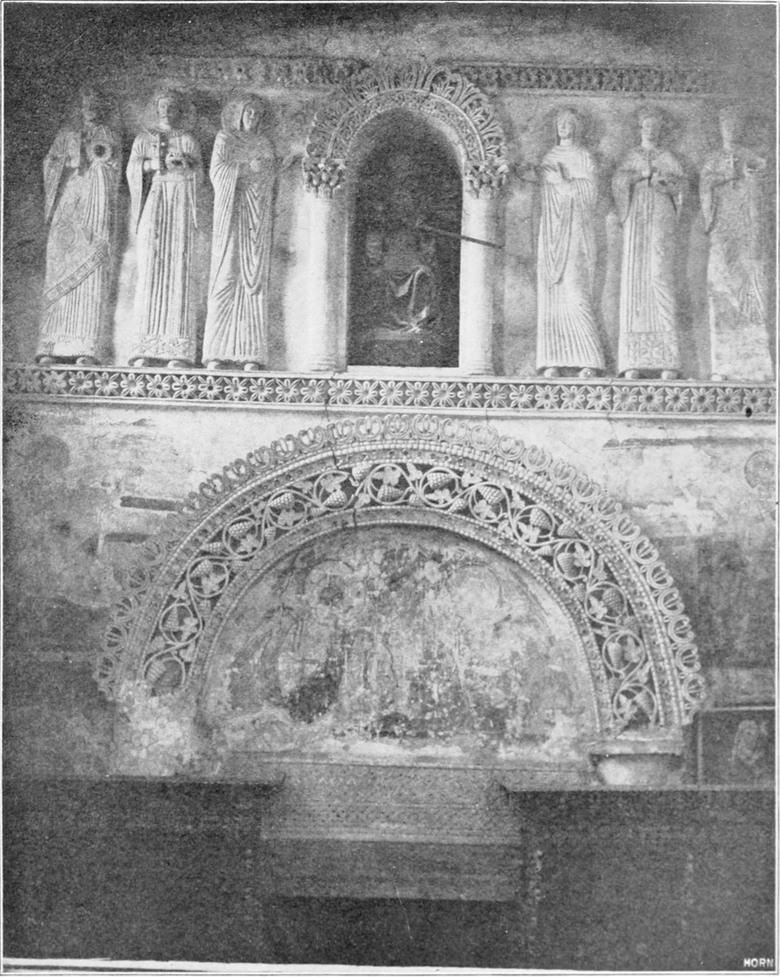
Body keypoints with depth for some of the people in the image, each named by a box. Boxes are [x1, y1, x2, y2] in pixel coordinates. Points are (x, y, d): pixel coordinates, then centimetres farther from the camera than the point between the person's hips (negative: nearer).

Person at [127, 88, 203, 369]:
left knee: (179, 270, -11)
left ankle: (178, 349, -17)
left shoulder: (188, 141, 18)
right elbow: (132, 171, 7)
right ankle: (145, 348, -17)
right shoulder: (144, 138, 18)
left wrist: (185, 165, -11)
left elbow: (199, 176, 9)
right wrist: (153, 164, -11)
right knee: (150, 269, -12)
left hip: (181, 207, 0)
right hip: (153, 201, 0)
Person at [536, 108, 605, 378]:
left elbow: (587, 194, -4)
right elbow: (547, 197, 18)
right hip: (553, 231, 5)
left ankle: (589, 360, -18)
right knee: (552, 294, -4)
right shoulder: (549, 159, 19)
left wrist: (562, 180, -6)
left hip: (576, 231, -4)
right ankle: (555, 360, -7)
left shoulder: (585, 158, 7)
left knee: (575, 290, -16)